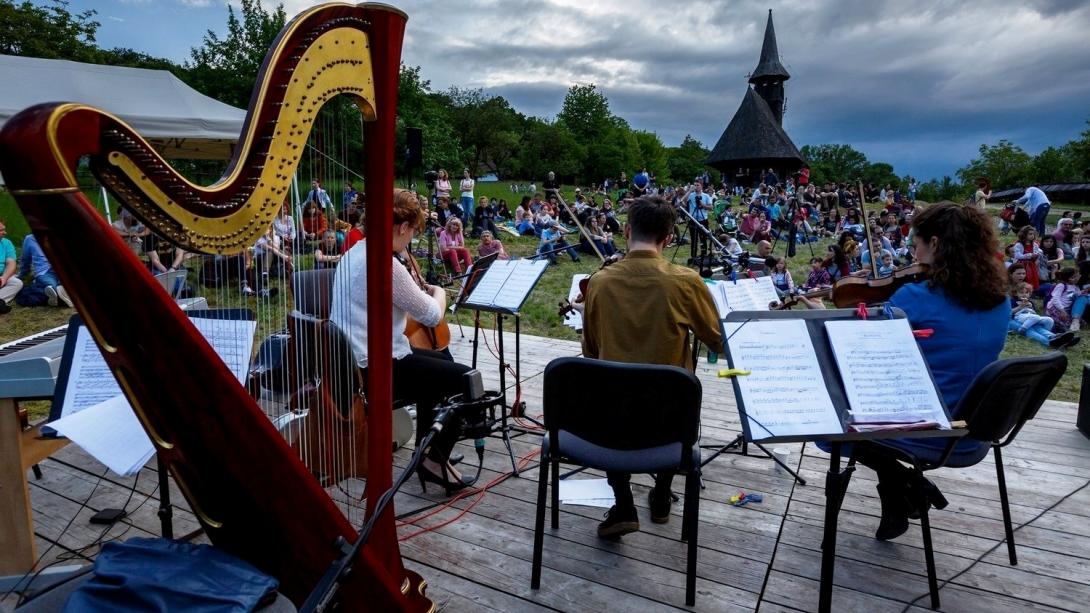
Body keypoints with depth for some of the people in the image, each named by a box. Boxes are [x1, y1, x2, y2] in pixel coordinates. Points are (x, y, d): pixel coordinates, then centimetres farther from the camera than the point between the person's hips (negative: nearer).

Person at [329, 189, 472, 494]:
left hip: (353, 360, 10)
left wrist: (419, 292, 14)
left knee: (441, 363, 27)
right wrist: (439, 293, 6)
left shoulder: (353, 254, 8)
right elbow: (431, 315, -13)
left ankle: (426, 448, 33)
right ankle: (435, 458, 8)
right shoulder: (385, 263, -22)